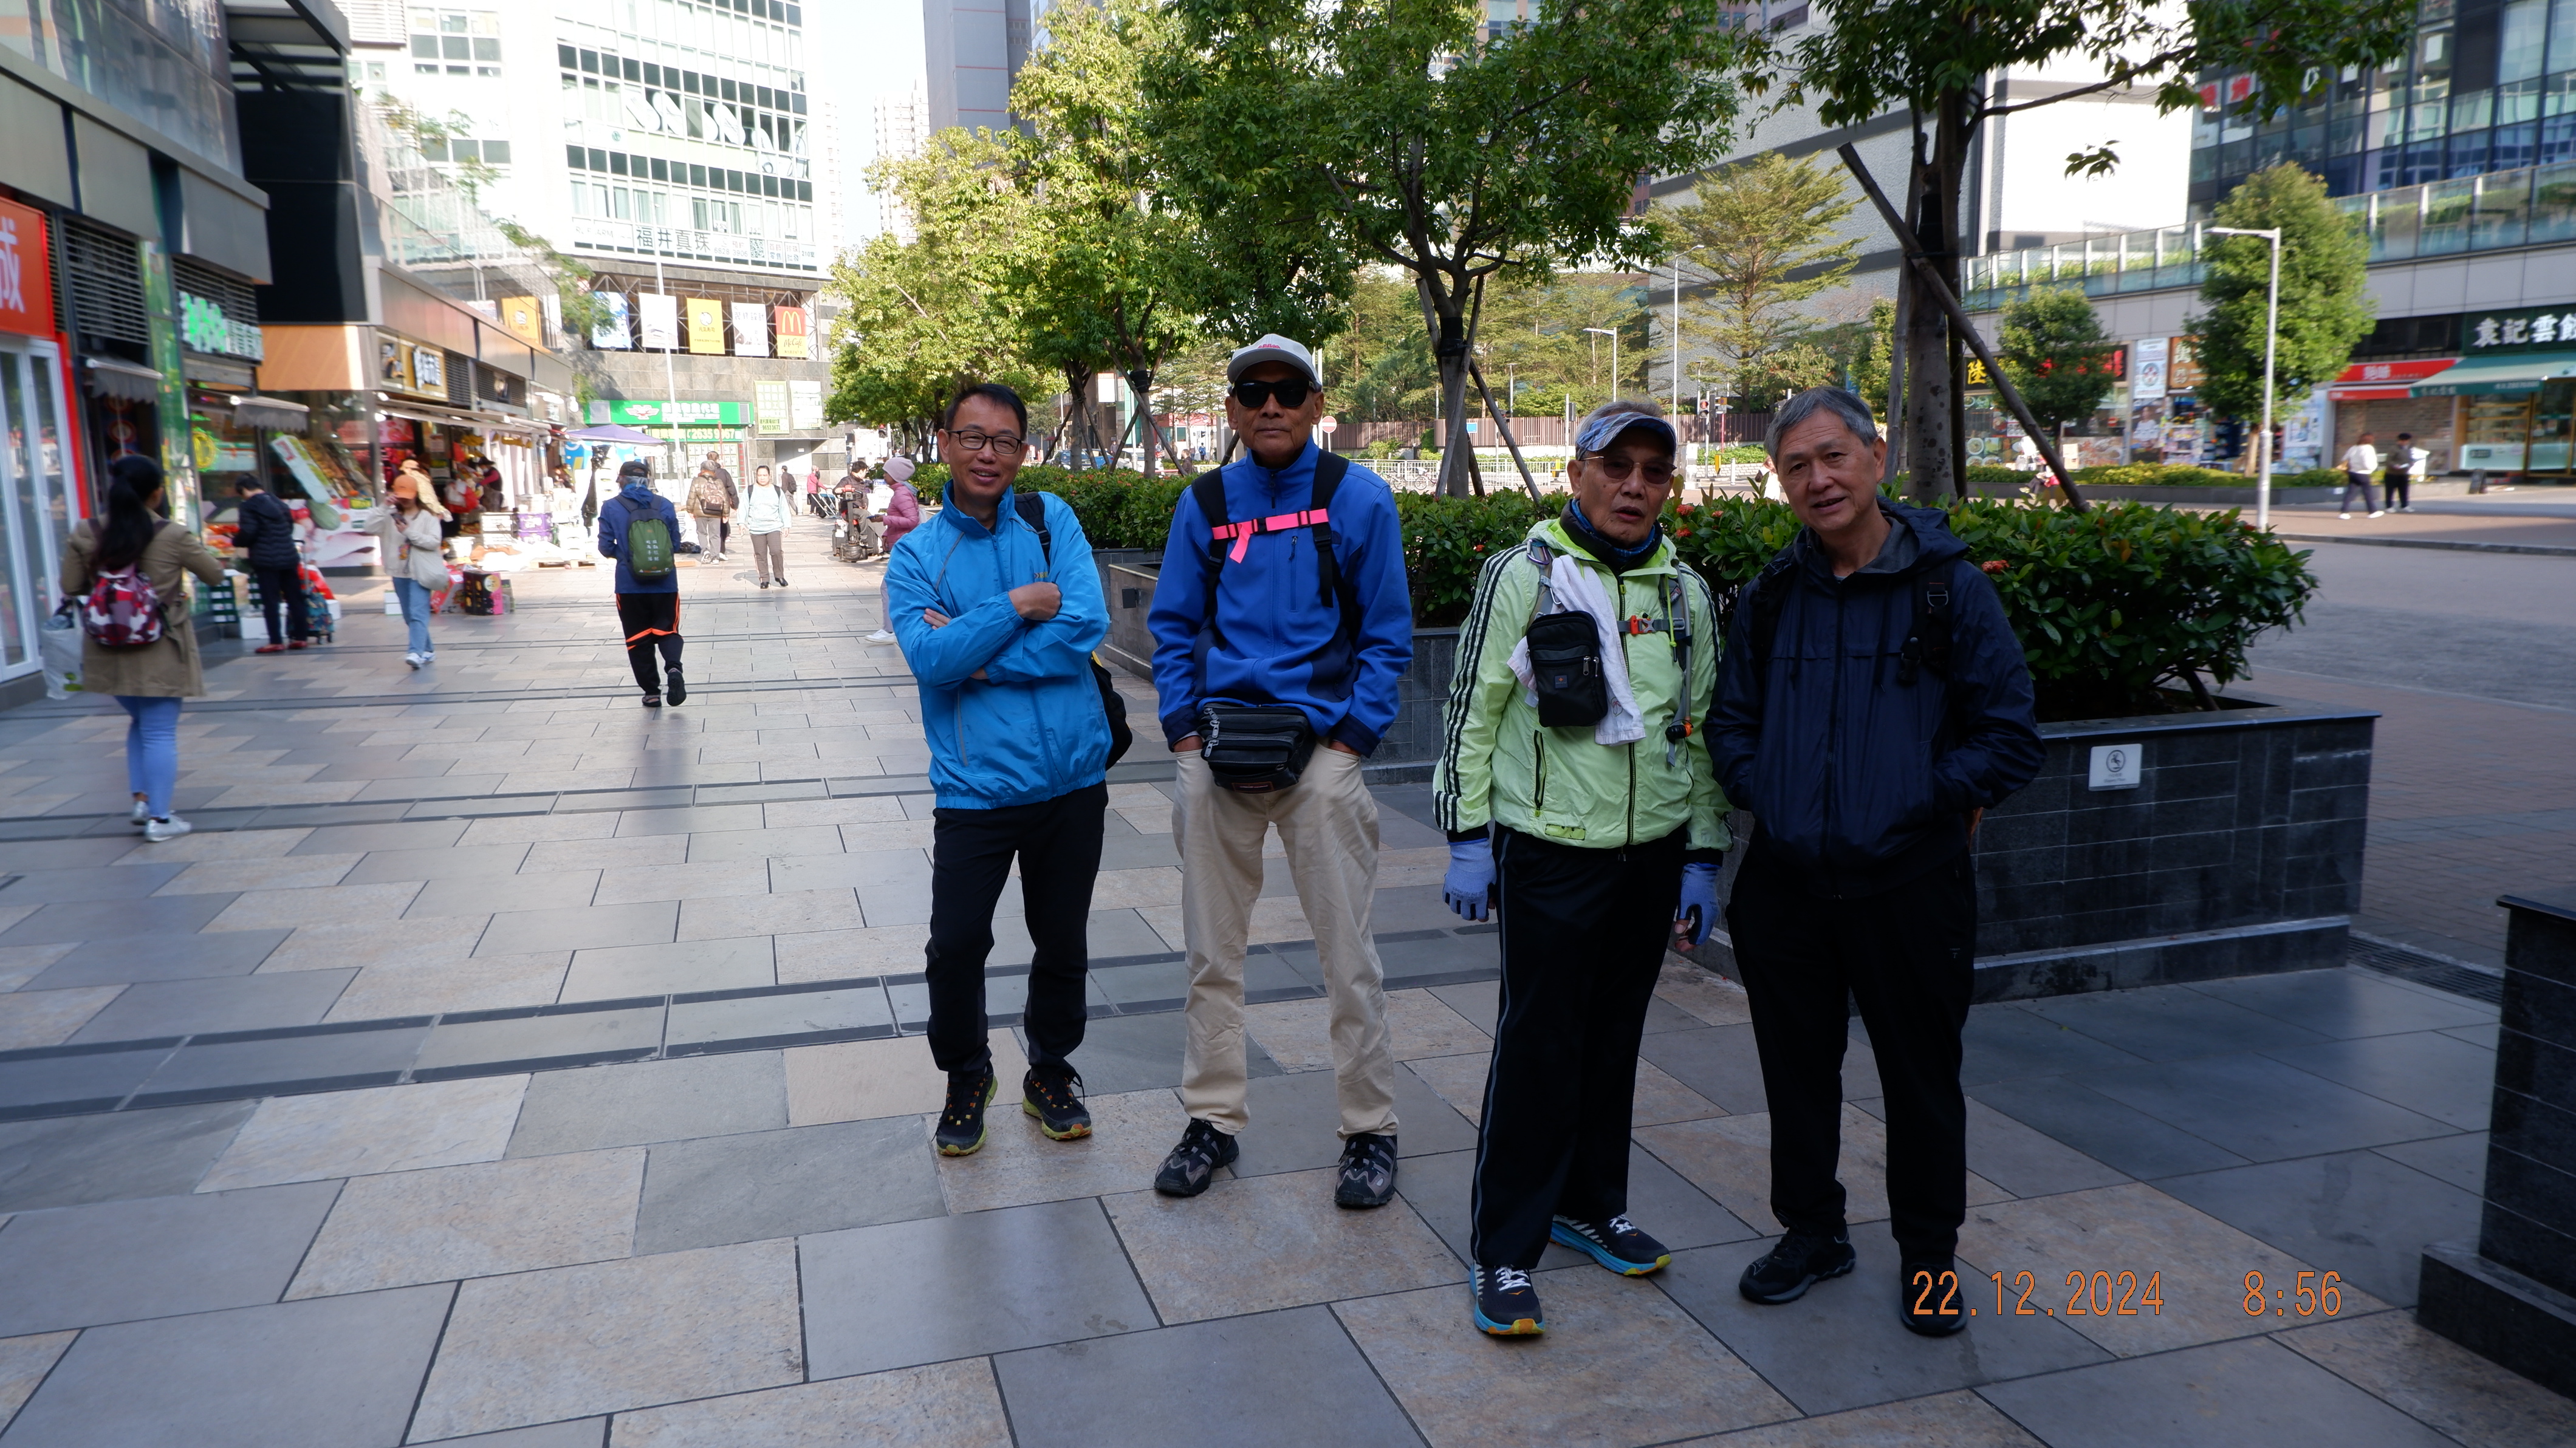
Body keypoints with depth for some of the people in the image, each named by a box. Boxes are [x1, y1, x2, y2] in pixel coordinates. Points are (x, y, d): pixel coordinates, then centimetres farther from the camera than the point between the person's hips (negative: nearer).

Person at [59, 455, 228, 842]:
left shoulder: (85, 536, -2)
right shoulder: (174, 537, -12)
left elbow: (70, 588, 4)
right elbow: (216, 575, 0)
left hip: (110, 653, 4)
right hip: (160, 653, -4)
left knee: (140, 723, 24)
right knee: (160, 732, 2)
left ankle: (141, 799, 21)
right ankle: (159, 817, 3)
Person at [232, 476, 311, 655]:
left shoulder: (248, 506, -9)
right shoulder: (277, 502, 12)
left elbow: (247, 533, -16)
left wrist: (236, 542, 3)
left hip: (266, 560, -6)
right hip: (289, 557, 6)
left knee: (270, 601, -2)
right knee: (295, 598, 9)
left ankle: (276, 641, -2)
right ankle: (302, 637, 11)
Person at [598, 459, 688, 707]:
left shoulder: (611, 508, -4)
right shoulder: (665, 505, 0)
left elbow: (606, 548, -1)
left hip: (630, 585, -1)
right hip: (665, 582, 1)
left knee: (639, 638, 10)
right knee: (667, 630, 12)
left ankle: (652, 691, 12)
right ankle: (673, 667, -17)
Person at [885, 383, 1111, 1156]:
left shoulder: (1051, 519, 1)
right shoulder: (916, 555, 0)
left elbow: (1087, 624, -14)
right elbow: (931, 659, -16)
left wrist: (976, 653, -14)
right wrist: (1018, 607, -17)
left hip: (1072, 779, 1)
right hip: (976, 788, -1)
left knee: (1064, 945, 14)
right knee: (955, 948, 0)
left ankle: (1051, 1073, 36)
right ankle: (967, 1077, 27)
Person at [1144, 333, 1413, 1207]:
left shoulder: (1359, 498, 0)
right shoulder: (1204, 504, 8)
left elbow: (1387, 636, 1)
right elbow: (1172, 626, 13)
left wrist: (1349, 741, -7)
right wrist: (1184, 733, 1)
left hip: (1319, 749, -3)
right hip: (1218, 751, 3)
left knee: (1348, 954, 3)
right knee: (1212, 952, 10)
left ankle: (1370, 1131, 18)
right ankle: (1213, 1120, 24)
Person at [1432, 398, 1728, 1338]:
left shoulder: (1687, 593, 8)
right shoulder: (1523, 575, -5)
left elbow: (1702, 731, 13)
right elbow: (1472, 711, -5)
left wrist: (1702, 858, 9)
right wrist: (1467, 839, -9)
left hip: (1652, 854, 5)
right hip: (1550, 852, -5)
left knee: (1614, 1038, 15)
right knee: (1537, 1048, -2)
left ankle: (1590, 1204, 34)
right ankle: (1504, 1250, 10)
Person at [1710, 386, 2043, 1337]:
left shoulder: (1950, 587, -6)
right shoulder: (1771, 597, 5)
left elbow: (2009, 738, -6)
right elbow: (1730, 722, 14)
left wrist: (1921, 802, -12)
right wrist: (1763, 795, 0)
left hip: (1910, 887, -3)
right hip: (1786, 884, 4)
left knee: (1922, 1077, 11)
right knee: (1797, 1069, 15)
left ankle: (1929, 1255, 30)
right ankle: (1811, 1230, 35)